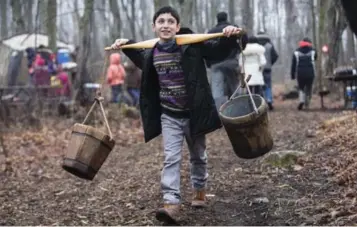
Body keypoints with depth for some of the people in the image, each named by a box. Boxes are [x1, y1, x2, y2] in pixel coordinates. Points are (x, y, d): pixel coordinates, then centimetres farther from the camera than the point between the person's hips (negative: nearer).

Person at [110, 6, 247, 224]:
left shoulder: (192, 47, -15)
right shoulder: (151, 54, -2)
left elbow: (219, 52, -9)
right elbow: (141, 59, 22)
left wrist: (230, 37, -27)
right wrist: (126, 45, 17)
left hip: (194, 114, -2)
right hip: (169, 116, 2)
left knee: (198, 156, 17)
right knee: (171, 158, -9)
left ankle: (200, 189, 40)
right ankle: (171, 203, -16)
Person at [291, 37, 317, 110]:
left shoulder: (296, 52, 3)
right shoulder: (313, 51, 5)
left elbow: (293, 65, 3)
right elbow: (315, 58, 27)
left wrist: (293, 75, 7)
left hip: (300, 74, 0)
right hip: (310, 73, 0)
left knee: (301, 88, 9)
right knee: (308, 89, 13)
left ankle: (301, 101, -16)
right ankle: (307, 104, 14)